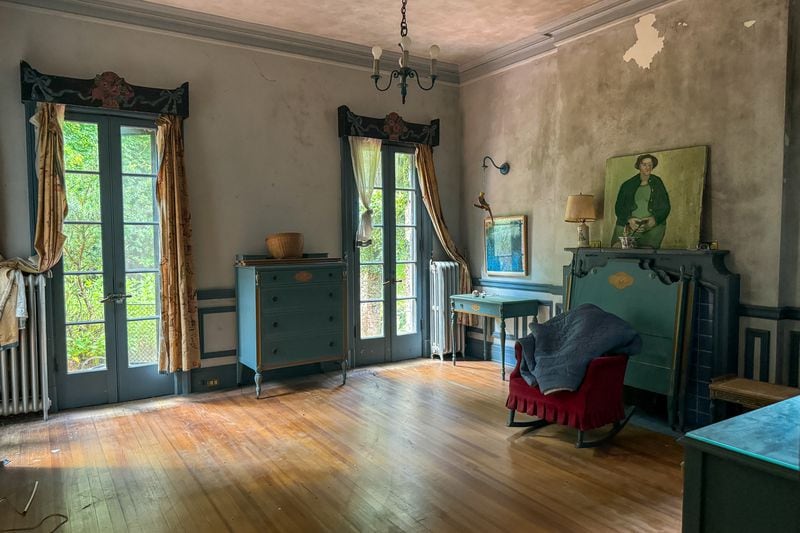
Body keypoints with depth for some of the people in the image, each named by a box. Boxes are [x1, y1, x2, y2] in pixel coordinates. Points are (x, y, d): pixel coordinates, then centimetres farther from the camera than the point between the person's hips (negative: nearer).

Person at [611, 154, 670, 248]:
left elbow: (665, 207, 12)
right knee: (618, 246, -27)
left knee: (647, 248, -29)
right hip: (629, 225, 1)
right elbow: (618, 207, 10)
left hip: (652, 226, 0)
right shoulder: (627, 185, 15)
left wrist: (654, 219, -9)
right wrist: (629, 219, -9)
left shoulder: (657, 184, 16)